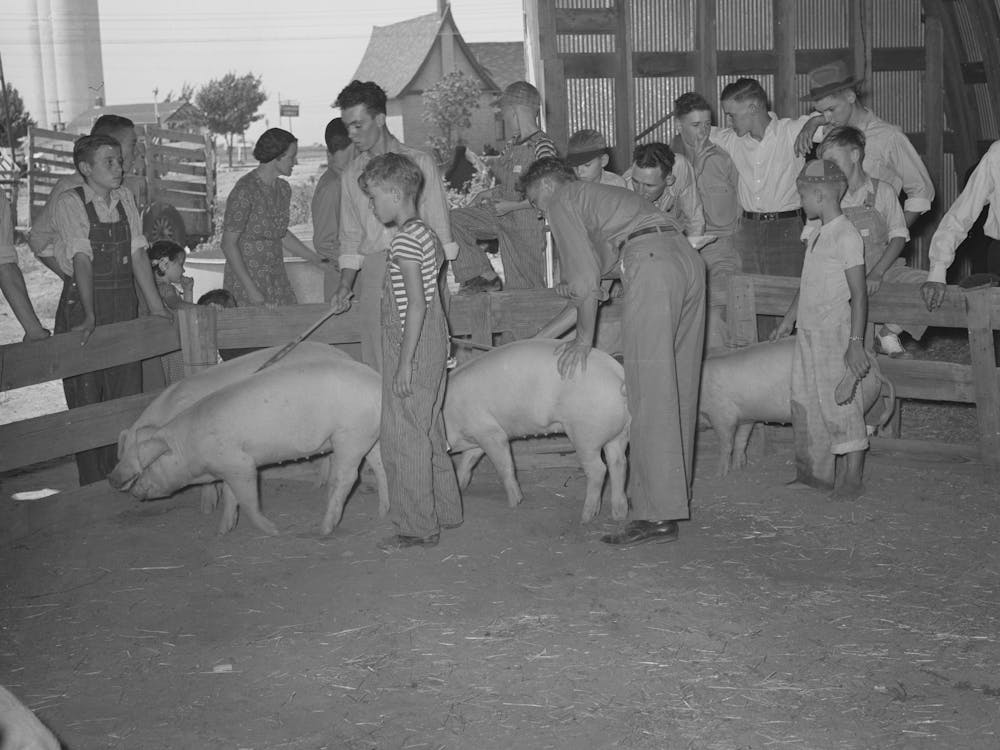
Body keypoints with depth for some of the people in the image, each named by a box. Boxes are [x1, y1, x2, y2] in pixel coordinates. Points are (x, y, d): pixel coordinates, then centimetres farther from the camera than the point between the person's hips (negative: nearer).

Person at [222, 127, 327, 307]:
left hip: (277, 281, 7)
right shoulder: (245, 191, -16)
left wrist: (316, 259, 17)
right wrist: (250, 289, -19)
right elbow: (228, 244, -15)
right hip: (245, 280, -7)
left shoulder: (283, 189, 7)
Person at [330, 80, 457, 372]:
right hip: (373, 274, 3)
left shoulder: (419, 163, 2)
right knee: (376, 364, -1)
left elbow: (439, 229, 2)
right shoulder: (352, 174, 13)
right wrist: (345, 285, 5)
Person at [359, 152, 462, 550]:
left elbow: (416, 304, -22)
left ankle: (417, 526, 3)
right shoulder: (426, 233, 13)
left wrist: (404, 363, -22)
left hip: (411, 345, -10)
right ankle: (444, 510, 30)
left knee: (402, 436, -3)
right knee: (428, 432, 19)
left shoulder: (405, 239, -17)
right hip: (432, 343, 10)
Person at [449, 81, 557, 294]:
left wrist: (511, 206, -18)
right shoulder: (511, 145, 10)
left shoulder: (542, 146, -15)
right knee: (453, 220, -8)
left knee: (522, 289, -2)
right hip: (501, 215, 8)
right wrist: (492, 193, 5)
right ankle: (484, 277, -5)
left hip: (528, 222, -8)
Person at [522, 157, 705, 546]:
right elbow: (595, 282, 34)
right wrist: (540, 337, 37)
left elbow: (586, 277, 1)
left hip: (651, 264, -9)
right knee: (676, 388, 13)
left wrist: (584, 339, 10)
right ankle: (674, 492, 19)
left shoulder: (562, 201, 12)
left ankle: (658, 516, -10)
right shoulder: (600, 197, 37)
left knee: (650, 394, -9)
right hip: (688, 258, 9)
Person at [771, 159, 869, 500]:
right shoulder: (816, 236, 12)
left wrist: (856, 342, -20)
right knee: (806, 405, 12)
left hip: (835, 335, -9)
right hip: (808, 334, 9)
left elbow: (859, 295, -16)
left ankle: (851, 479, 6)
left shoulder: (847, 237, -14)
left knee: (841, 407, -3)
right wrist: (789, 319, 30)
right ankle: (817, 474, 22)